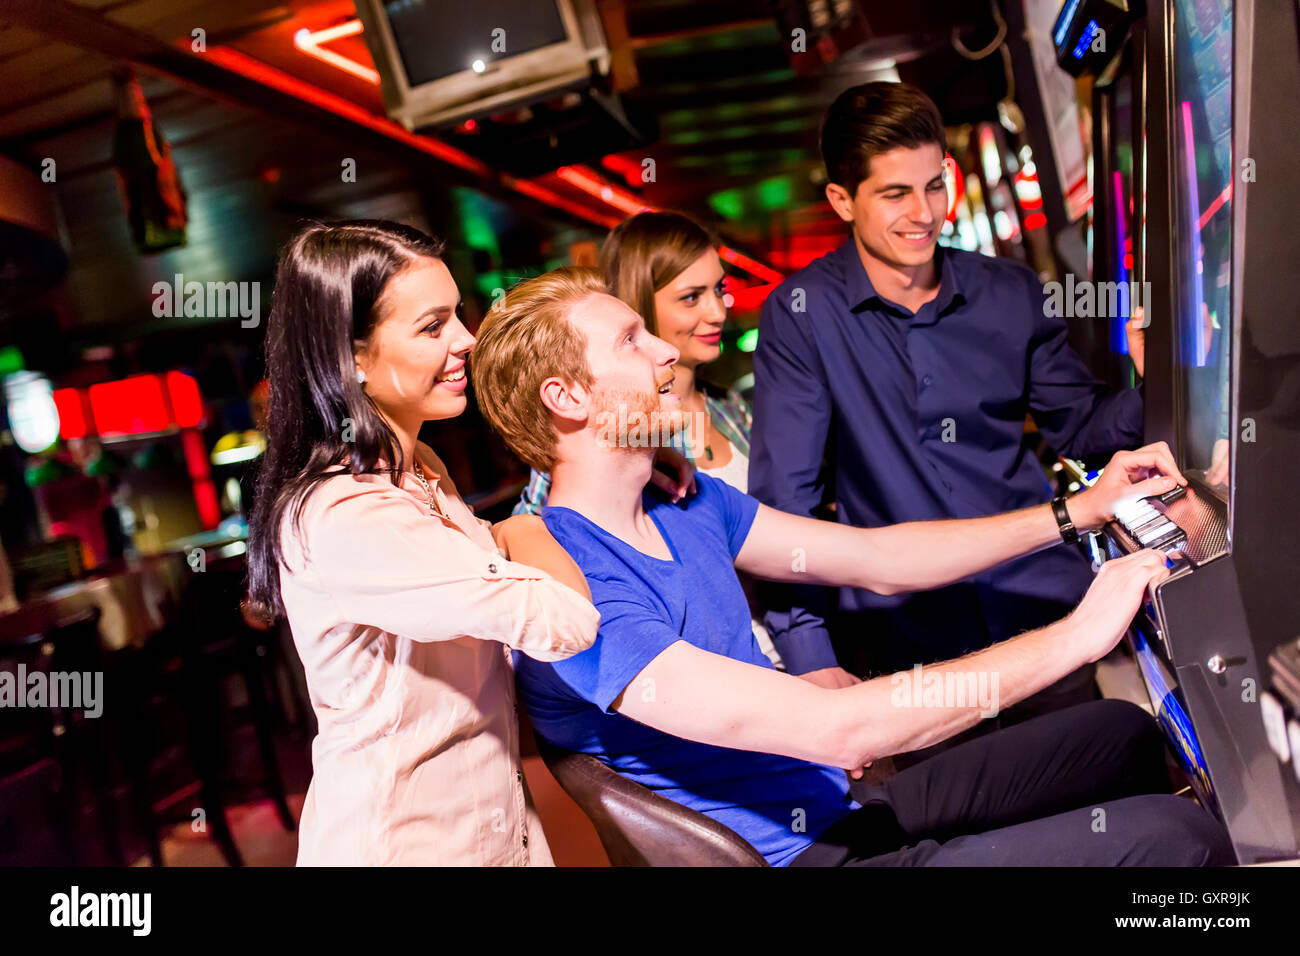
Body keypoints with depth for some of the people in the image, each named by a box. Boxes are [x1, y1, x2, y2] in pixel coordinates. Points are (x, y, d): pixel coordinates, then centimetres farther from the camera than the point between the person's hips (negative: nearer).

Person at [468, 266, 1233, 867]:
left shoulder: (683, 502, 4)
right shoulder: (569, 595, -26)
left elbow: (880, 560, 9)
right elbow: (835, 729, -31)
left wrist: (1079, 511, 6)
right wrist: (1074, 636, -23)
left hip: (845, 806, 9)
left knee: (1124, 733, 16)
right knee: (1177, 835, -15)